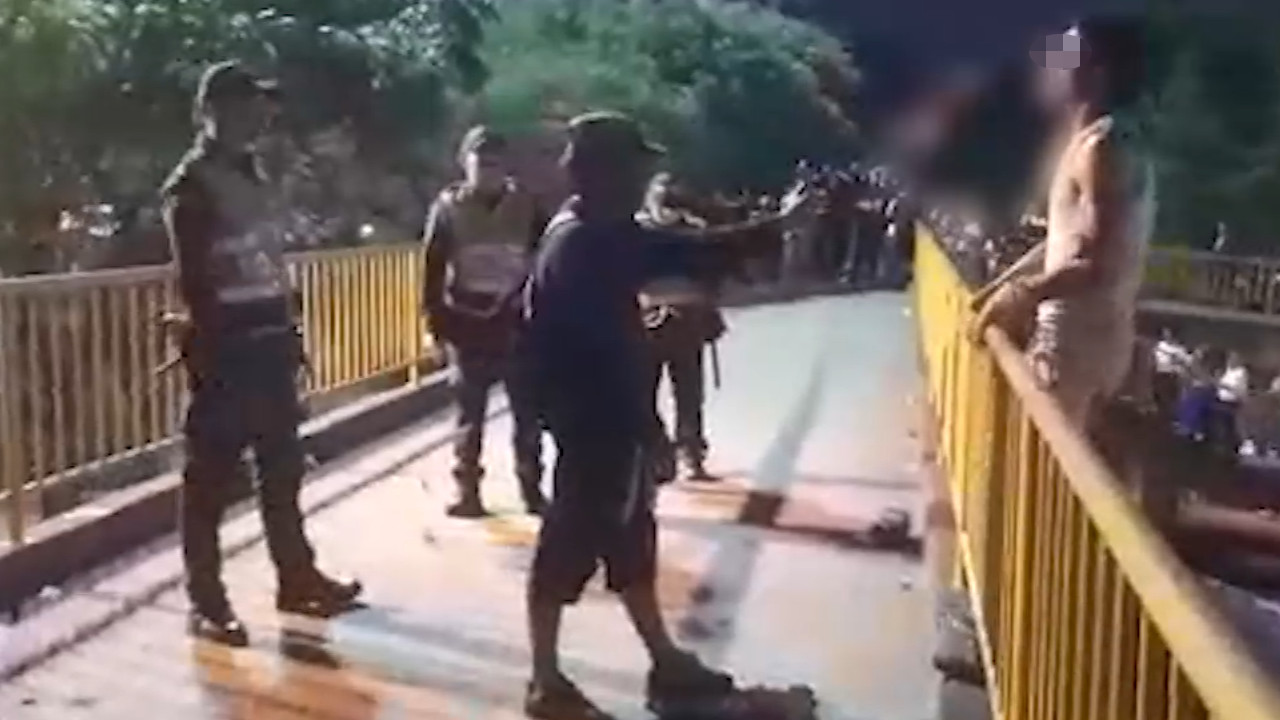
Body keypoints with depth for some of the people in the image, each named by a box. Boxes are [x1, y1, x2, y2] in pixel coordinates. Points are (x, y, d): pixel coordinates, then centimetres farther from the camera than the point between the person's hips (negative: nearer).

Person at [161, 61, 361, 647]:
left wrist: (290, 334, 14)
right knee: (210, 478, 0)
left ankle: (297, 579, 27)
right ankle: (206, 603, 9)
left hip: (269, 344, 8)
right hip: (224, 350, -8)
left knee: (283, 469, 15)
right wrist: (210, 352, -18)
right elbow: (192, 279, -14)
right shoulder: (189, 186, -8)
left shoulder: (251, 175, 15)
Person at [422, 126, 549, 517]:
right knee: (470, 416, 8)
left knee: (527, 415, 8)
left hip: (517, 326, 1)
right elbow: (433, 269, -2)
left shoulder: (525, 205, 0)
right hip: (469, 327, -1)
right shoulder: (448, 207, -3)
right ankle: (467, 491, 16)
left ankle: (532, 489, 19)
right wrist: (438, 323, -5)